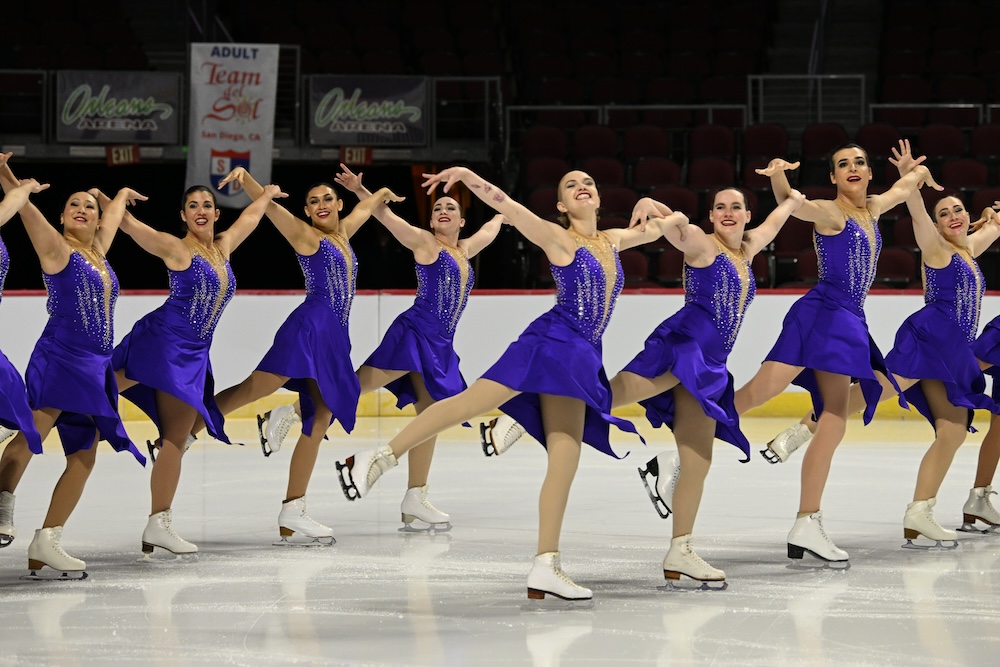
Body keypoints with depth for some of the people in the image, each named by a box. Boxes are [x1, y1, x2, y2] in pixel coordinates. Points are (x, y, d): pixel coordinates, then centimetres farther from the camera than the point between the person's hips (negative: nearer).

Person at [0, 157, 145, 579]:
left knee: (83, 457, 2)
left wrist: (123, 194, 56)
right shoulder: (57, 249, 1)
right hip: (59, 357, -7)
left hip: (95, 368, 7)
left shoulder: (97, 251, 19)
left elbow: (114, 213, 37)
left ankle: (47, 542, 1)